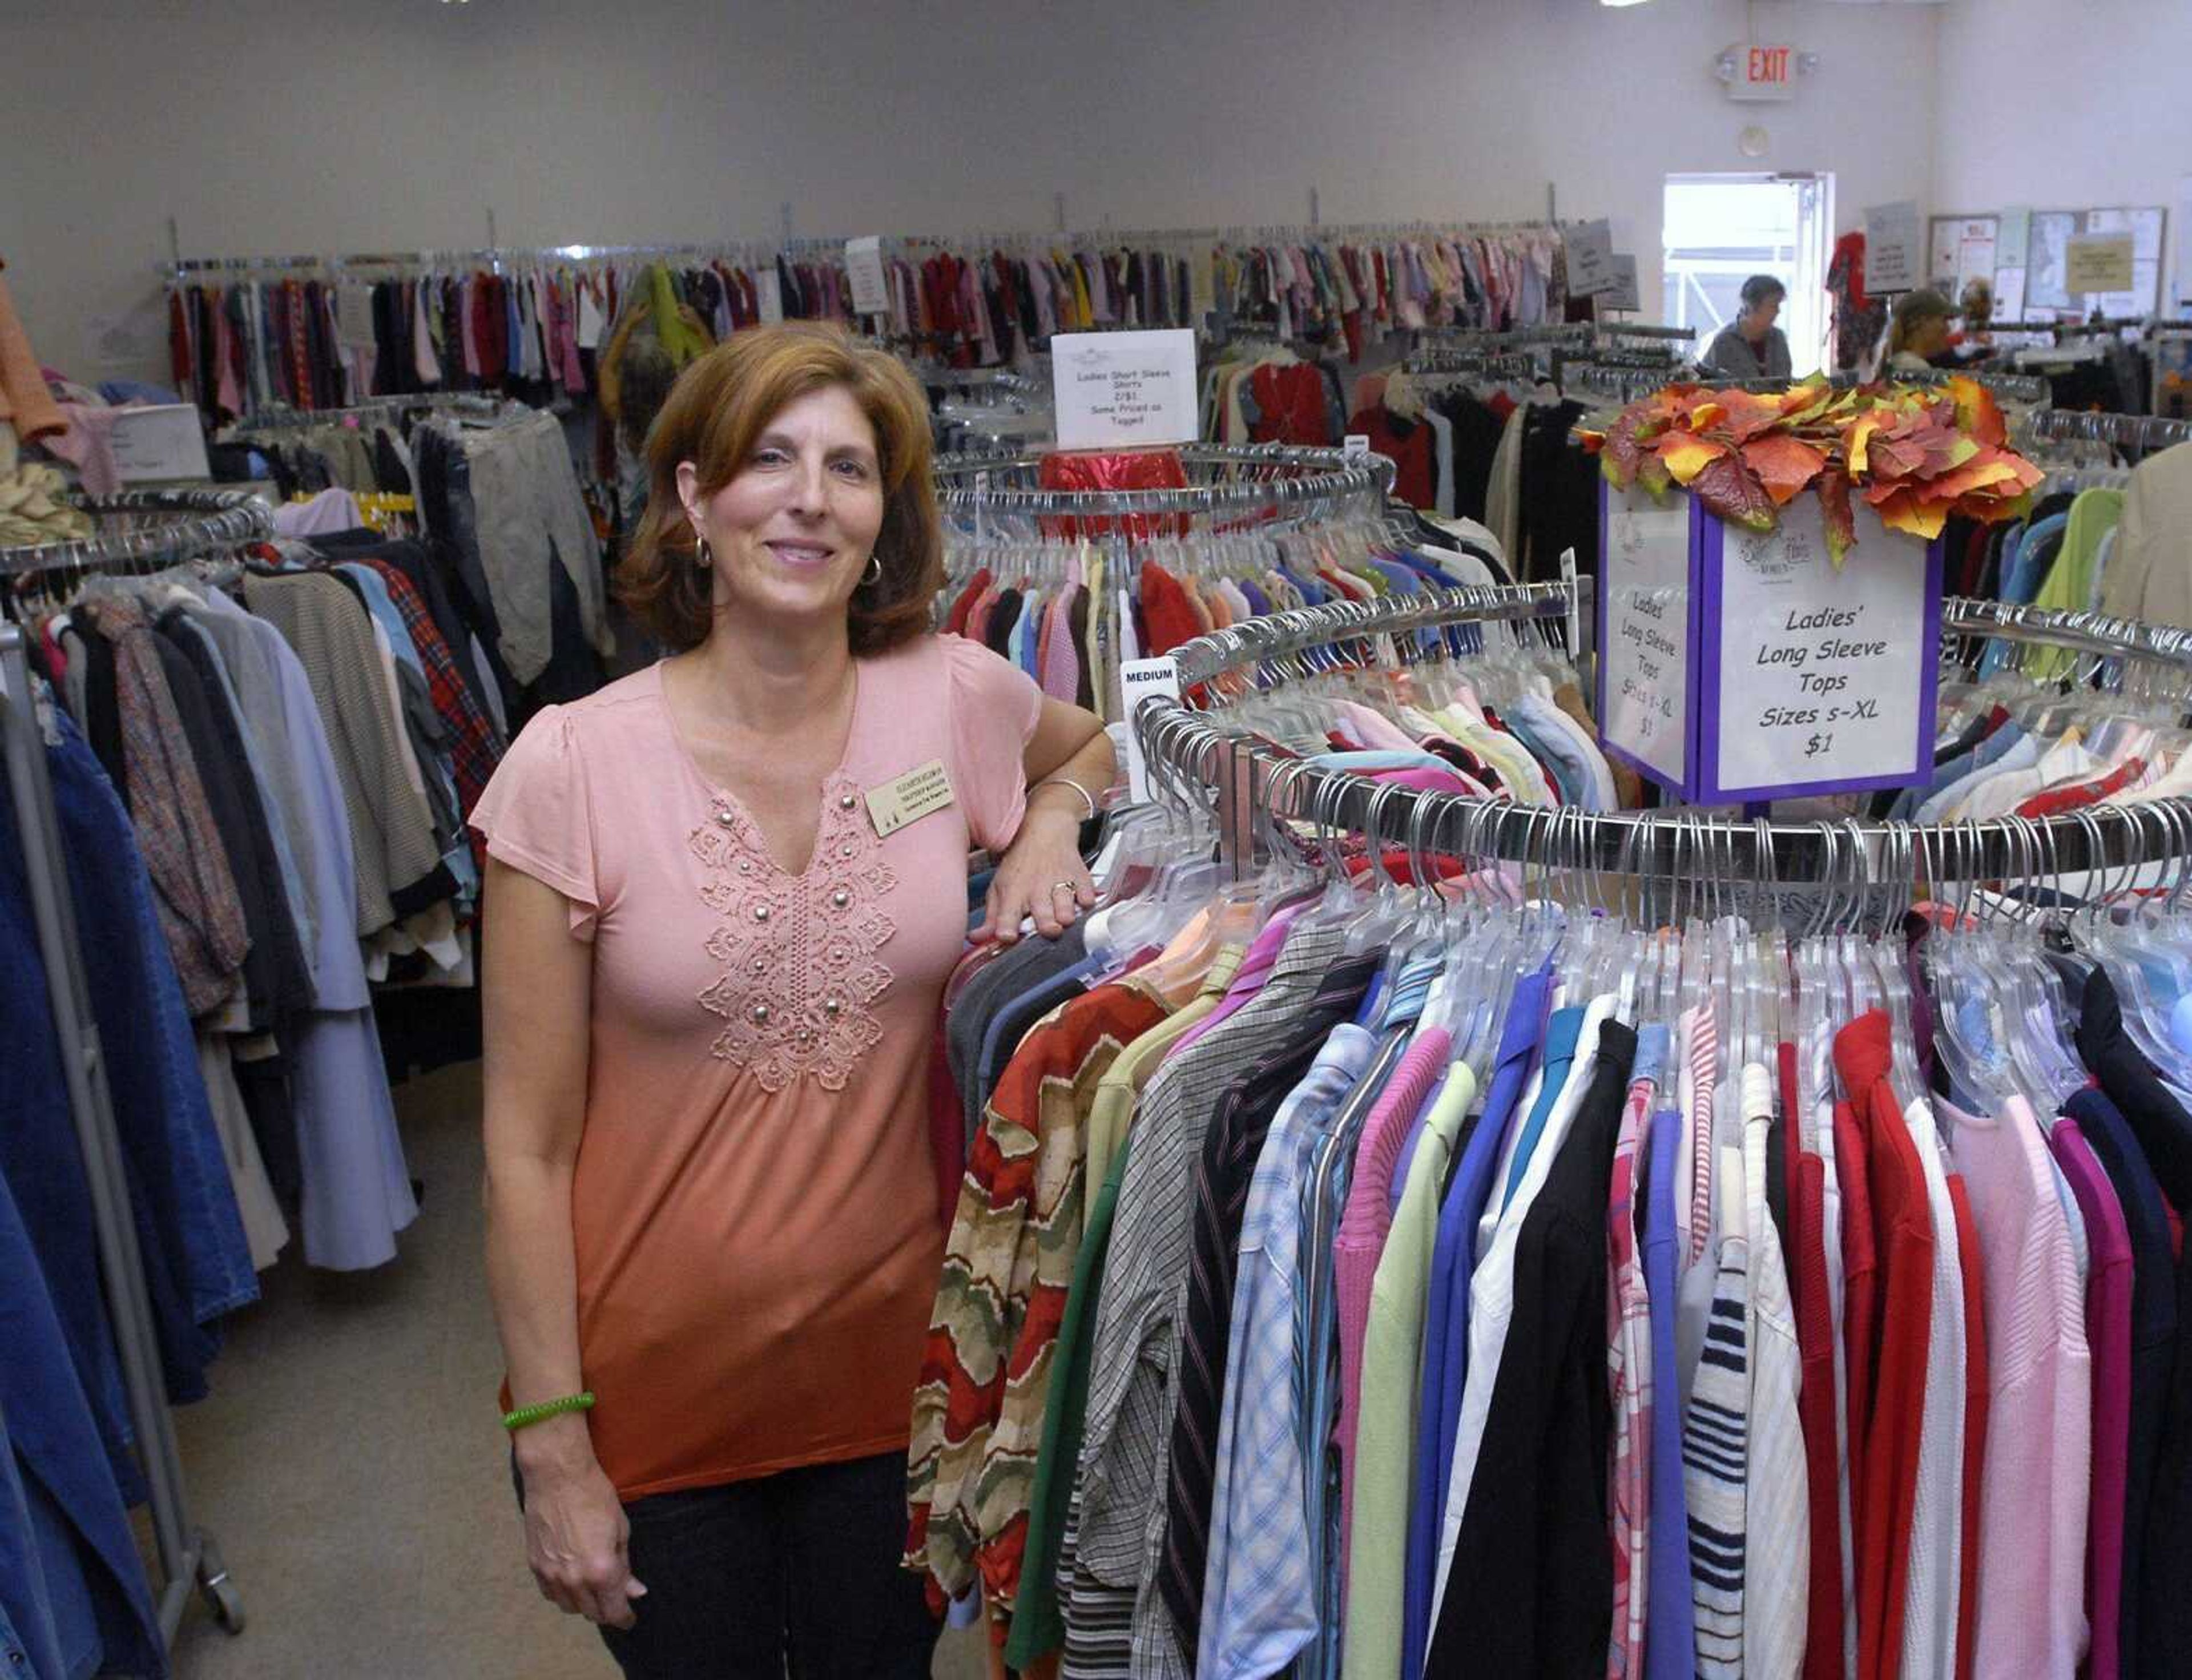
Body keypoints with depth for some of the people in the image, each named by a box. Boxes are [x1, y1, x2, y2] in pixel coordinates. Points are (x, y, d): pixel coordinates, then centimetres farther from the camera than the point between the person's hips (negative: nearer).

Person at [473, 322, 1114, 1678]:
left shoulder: (954, 698, -8)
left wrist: (1048, 830, -5)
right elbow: (530, 1148, -10)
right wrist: (552, 1443, -8)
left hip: (892, 1358, 2)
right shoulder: (573, 767, -14)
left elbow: (1093, 749, 18)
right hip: (659, 1384, -2)